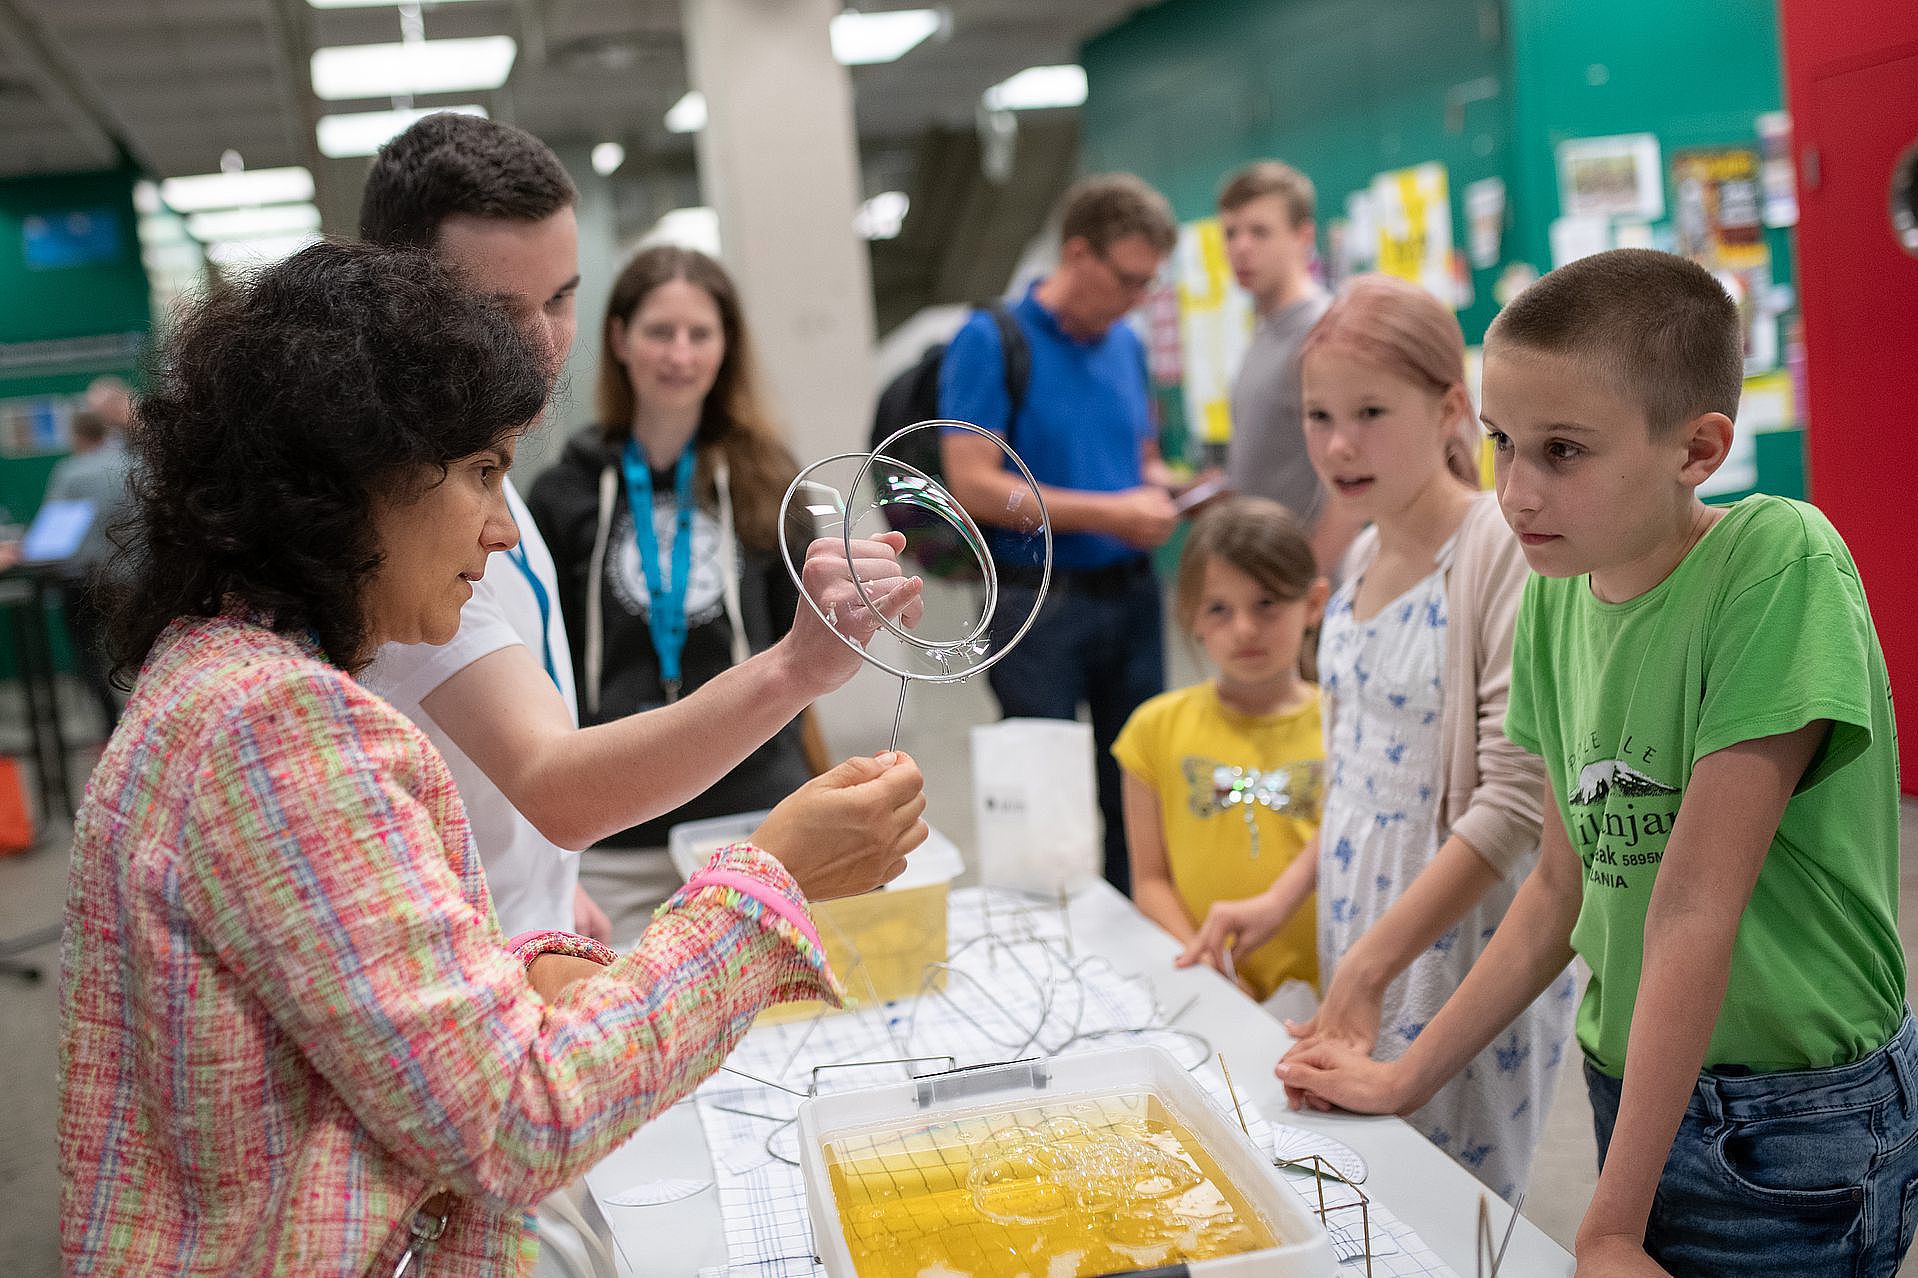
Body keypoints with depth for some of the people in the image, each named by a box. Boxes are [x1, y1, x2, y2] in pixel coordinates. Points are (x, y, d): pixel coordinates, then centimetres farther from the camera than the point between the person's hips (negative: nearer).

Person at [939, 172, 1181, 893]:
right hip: (1043, 606, -6)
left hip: (1131, 592, 6)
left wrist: (1159, 489, -1)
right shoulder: (991, 341, -9)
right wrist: (1110, 514, -17)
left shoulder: (1125, 344, 10)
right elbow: (972, 485, -17)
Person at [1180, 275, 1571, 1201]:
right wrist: (1286, 898, 9)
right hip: (1359, 950, 7)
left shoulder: (1504, 550, -16)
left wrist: (1367, 968, -20)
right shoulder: (1368, 553, 8)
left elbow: (1516, 801, -21)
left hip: (1467, 960, -7)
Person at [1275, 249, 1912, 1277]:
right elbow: (1566, 884, 6)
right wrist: (1404, 1078, 8)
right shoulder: (1555, 598, -1)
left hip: (1800, 1123, -6)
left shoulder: (1777, 561, -23)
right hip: (1634, 1087, 6)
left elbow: (1694, 907, -24)